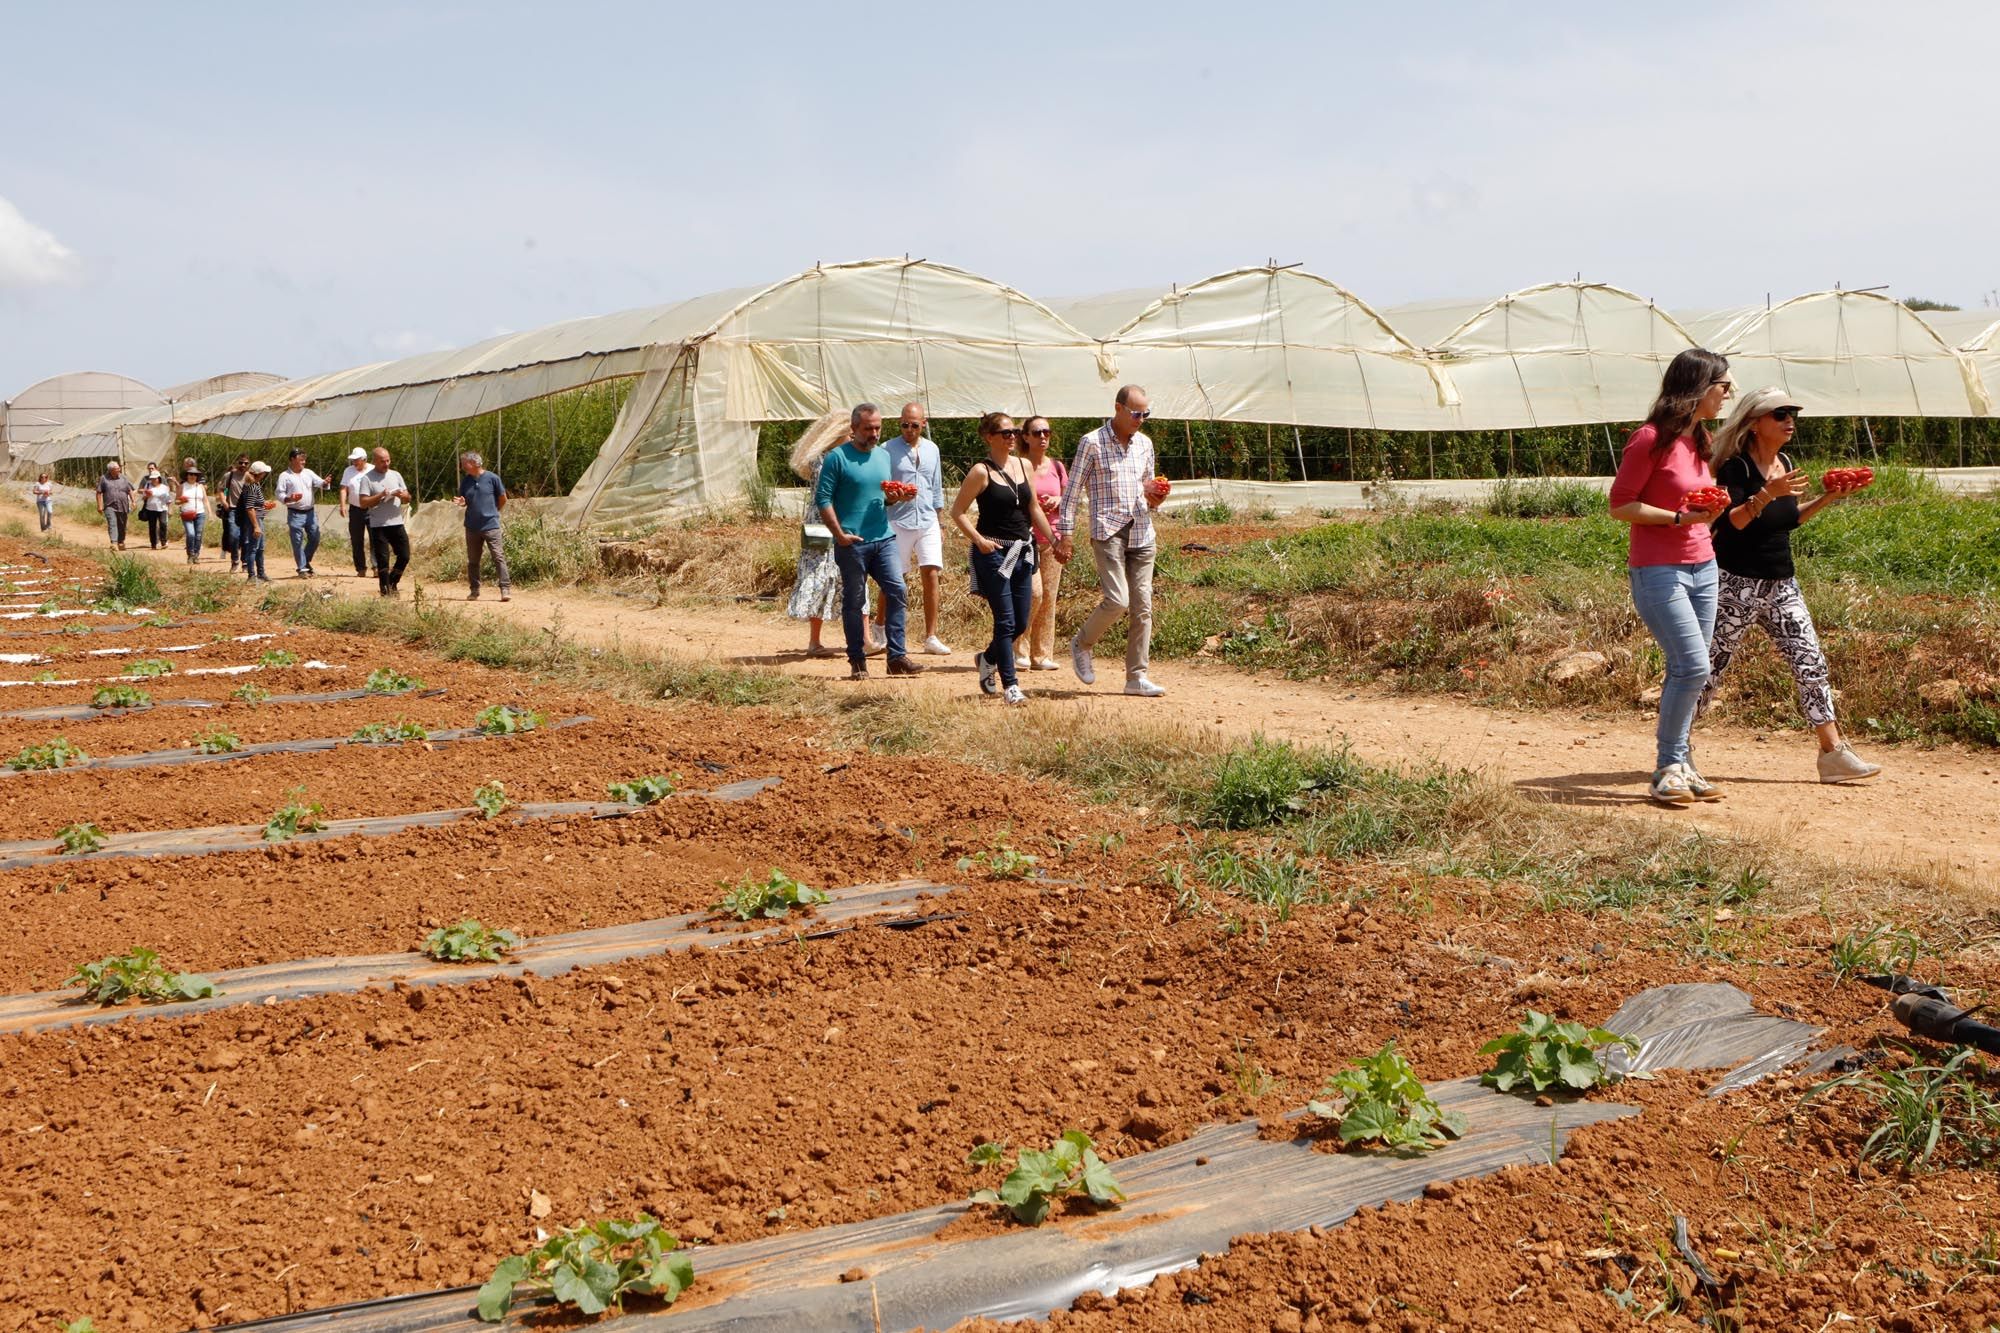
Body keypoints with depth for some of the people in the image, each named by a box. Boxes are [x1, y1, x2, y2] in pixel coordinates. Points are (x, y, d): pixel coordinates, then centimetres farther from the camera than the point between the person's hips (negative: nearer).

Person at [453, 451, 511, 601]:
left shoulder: (492, 478, -7)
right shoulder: (465, 481, 5)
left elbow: (503, 499, 3)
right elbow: (464, 502, 13)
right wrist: (461, 503, -9)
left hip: (490, 525, -4)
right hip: (472, 527, 5)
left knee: (499, 557, -9)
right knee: (472, 560, 9)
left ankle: (505, 589, -9)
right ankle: (474, 591, 19)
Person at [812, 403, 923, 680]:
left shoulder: (883, 456, 14)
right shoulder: (837, 457, -5)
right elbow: (822, 498, -8)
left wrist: (893, 498, -1)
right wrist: (839, 534, -15)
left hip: (884, 538, 5)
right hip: (852, 543, -5)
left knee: (897, 592, -4)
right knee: (853, 601, 2)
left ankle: (897, 657, 2)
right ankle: (857, 661, 11)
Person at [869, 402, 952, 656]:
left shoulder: (931, 449, 13)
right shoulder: (888, 450, -3)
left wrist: (939, 523, 19)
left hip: (928, 522, 4)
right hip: (898, 522, -4)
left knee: (931, 575, -4)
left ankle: (931, 637, 2)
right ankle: (878, 630, 20)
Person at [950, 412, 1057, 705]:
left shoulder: (1023, 465, 9)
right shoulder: (981, 471, -9)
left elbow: (1033, 508, 18)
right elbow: (957, 511, -7)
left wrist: (1055, 541, 14)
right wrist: (978, 539, -17)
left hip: (1022, 552, 6)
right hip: (994, 553, -6)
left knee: (1021, 623, 10)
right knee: (1005, 621, -6)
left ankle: (987, 658, 36)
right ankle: (1011, 685, 1)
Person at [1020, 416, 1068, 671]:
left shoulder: (1056, 466, 12)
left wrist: (1059, 501, -5)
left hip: (1051, 538, 5)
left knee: (1048, 596, 3)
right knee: (1033, 592, -15)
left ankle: (1042, 655, 10)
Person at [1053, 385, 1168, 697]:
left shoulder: (1145, 443, 14)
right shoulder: (1092, 443, -3)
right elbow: (1073, 490, -2)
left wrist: (1154, 499, 0)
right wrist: (1065, 534, -7)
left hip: (1141, 533, 6)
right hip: (1108, 531, -6)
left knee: (1142, 606, 2)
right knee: (1117, 600, -16)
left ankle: (1136, 677, 7)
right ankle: (1082, 643, 12)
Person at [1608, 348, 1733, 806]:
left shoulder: (1698, 441, 14)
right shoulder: (1651, 439, -12)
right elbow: (1620, 504, -12)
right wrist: (1680, 518, -19)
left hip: (1702, 568, 8)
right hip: (1659, 571, -8)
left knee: (1688, 671, 6)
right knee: (1693, 666, -14)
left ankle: (1679, 765, 13)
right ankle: (1668, 768, -3)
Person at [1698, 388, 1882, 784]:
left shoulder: (1785, 465, 11)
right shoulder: (1736, 468, -13)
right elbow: (1729, 522, -23)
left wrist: (1826, 498, 10)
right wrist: (1767, 493, -34)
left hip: (1780, 586, 7)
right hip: (1736, 585, -7)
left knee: (1811, 663, 2)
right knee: (1710, 666, 0)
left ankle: (1833, 752, 4)